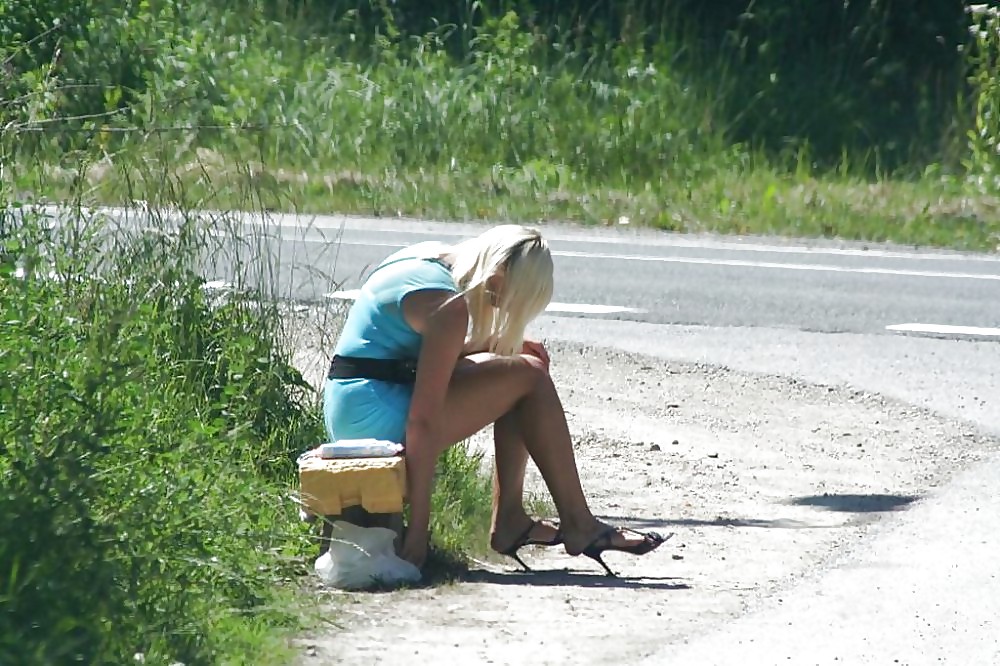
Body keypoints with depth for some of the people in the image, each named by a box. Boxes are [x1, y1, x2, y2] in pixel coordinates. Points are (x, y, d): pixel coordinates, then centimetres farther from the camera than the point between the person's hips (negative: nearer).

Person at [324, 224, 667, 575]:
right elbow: (424, 420, -25)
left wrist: (499, 348, 9)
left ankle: (509, 520, 10)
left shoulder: (425, 258, 9)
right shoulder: (450, 306, -20)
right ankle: (578, 526, -3)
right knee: (529, 376, -9)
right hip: (380, 418, -10)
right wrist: (418, 529, -26)